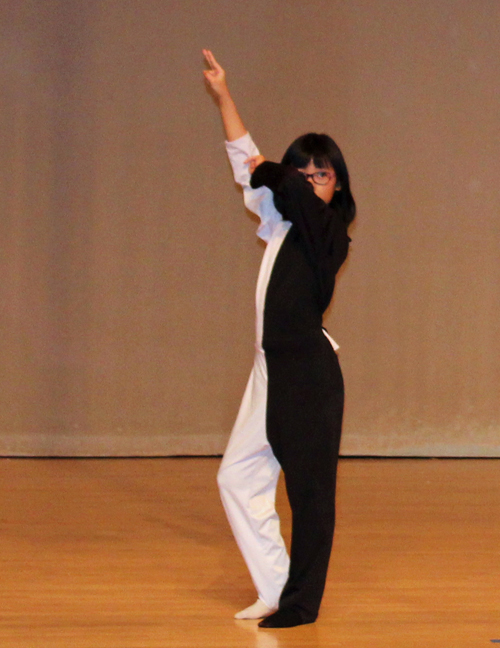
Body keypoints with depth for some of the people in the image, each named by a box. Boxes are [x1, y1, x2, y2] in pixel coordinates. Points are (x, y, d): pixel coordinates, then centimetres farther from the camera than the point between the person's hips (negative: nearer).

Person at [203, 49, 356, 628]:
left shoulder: (328, 231, -9)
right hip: (272, 368, 9)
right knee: (238, 477, 8)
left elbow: (291, 186, -26)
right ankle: (275, 590, 15)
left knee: (308, 486, -3)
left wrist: (265, 172, -4)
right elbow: (247, 164, 19)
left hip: (307, 370, -9)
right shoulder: (282, 223, 14)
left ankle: (301, 601, 3)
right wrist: (222, 97, 19)